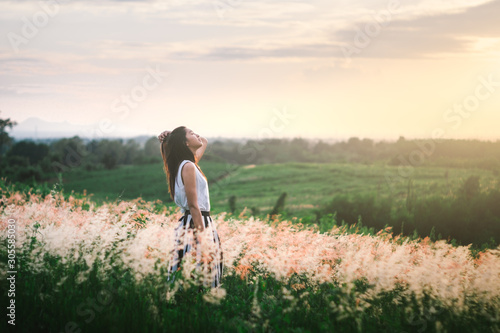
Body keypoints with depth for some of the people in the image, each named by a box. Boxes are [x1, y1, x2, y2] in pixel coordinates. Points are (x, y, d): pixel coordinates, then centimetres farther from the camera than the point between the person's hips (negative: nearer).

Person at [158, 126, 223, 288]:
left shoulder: (192, 164, 15)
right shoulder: (188, 166, -13)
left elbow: (204, 142, 33)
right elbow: (193, 205, -17)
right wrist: (202, 237, -20)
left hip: (202, 222, 10)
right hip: (195, 224, -10)